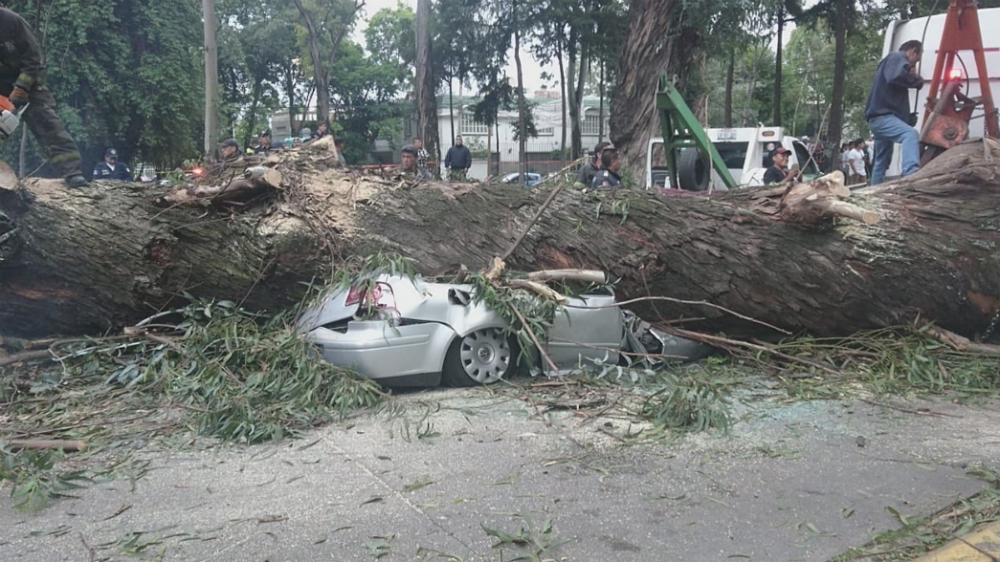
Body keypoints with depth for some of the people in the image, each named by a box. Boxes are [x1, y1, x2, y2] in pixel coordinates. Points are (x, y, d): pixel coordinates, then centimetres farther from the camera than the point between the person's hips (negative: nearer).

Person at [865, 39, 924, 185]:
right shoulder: (897, 58, -2)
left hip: (882, 116, 11)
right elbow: (897, 76, -24)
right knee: (910, 134, -34)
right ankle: (911, 176, -56)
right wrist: (917, 80, -9)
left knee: (881, 162, 16)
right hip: (882, 115, -11)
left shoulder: (894, 61, 31)